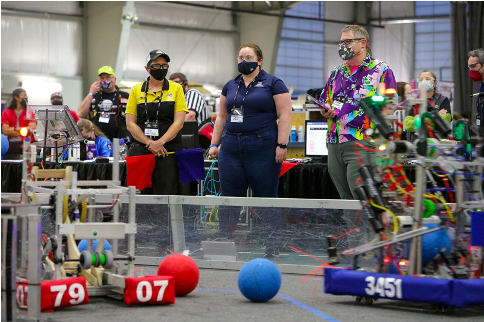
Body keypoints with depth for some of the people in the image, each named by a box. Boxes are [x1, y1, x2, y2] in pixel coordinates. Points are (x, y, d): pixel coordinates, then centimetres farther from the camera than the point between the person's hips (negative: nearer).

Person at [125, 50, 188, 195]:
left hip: (168, 152, -1)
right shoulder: (136, 90, 10)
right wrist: (149, 143, -9)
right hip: (141, 150, 1)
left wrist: (160, 142, -13)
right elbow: (130, 123, 4)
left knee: (166, 195, -5)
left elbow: (179, 122, 0)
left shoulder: (176, 89, 8)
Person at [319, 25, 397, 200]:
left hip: (362, 145, -6)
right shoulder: (337, 72, 21)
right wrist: (326, 111, 2)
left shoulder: (381, 70, 2)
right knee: (346, 202, 8)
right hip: (334, 145, 6)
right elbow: (324, 103, 27)